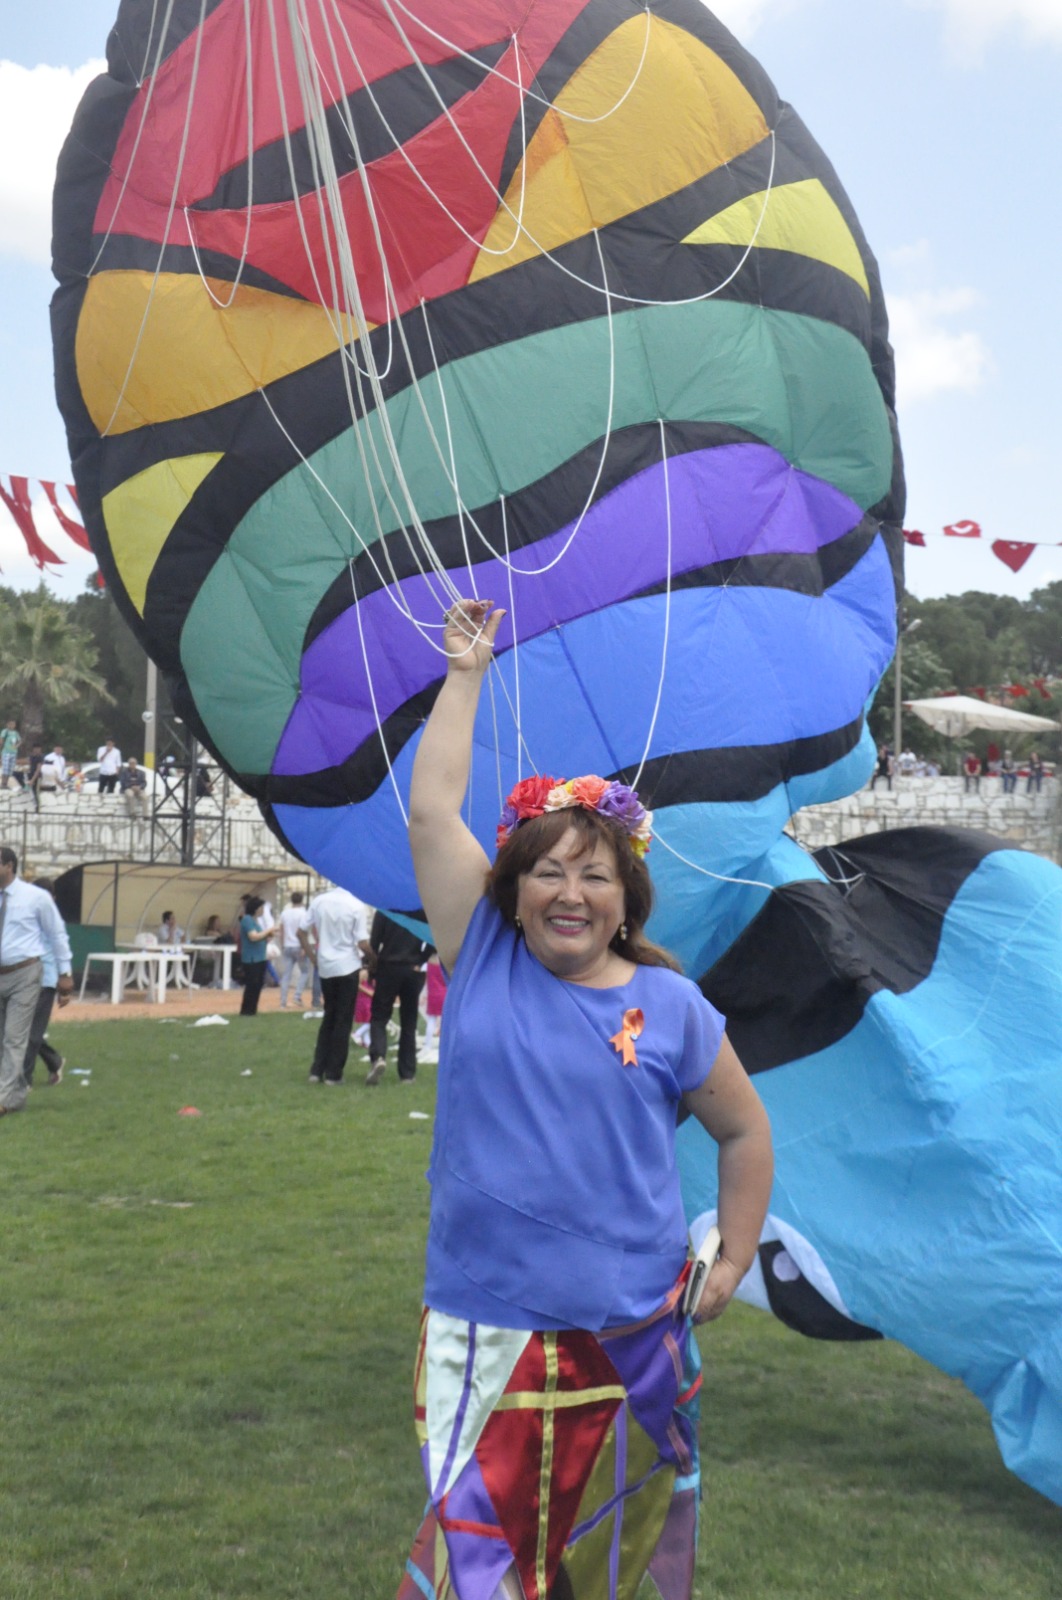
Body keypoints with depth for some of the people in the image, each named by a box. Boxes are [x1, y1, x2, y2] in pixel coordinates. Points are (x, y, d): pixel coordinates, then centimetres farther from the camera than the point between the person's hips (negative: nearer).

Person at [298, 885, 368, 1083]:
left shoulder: (318, 901, 1)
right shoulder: (356, 906, -11)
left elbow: (302, 933, 4)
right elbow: (362, 943, -13)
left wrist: (314, 959, 12)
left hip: (325, 968, 4)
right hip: (347, 967, -4)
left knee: (328, 1017, 17)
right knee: (343, 1021, 5)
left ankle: (317, 1070, 13)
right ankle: (333, 1073, 6)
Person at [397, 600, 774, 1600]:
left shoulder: (670, 1007, -1)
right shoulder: (483, 961, -1)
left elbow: (745, 1131, 11)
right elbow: (431, 811, -5)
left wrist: (734, 1262, 7)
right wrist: (465, 673, 0)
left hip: (629, 1332, 1)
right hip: (482, 1328, 0)